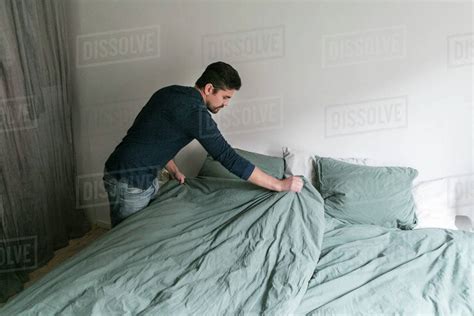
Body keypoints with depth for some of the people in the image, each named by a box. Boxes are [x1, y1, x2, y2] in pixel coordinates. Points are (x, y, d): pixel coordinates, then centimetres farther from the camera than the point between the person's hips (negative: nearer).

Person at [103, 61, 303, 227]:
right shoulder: (194, 111, -24)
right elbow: (228, 158, -25)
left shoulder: (172, 93, 5)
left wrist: (174, 171, 17)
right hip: (128, 182, -9)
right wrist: (280, 185, -19)